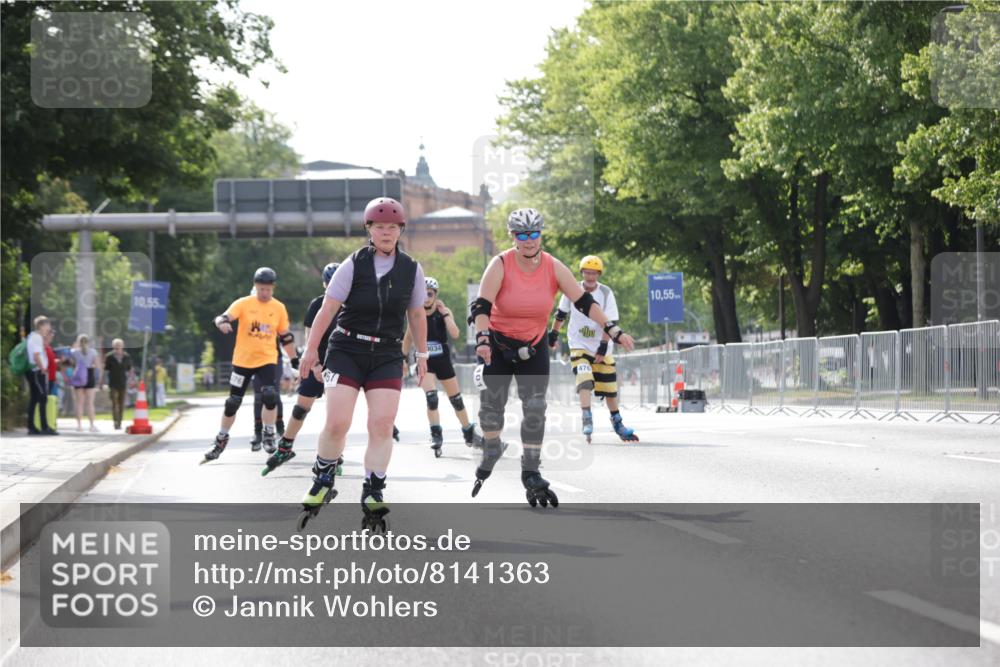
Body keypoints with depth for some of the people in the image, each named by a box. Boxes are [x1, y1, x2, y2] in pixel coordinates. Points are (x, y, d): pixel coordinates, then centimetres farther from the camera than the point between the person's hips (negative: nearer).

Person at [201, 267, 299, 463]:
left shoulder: (279, 308, 3)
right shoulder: (243, 304, -5)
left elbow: (285, 337, 12)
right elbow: (224, 317, -19)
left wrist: (295, 361, 12)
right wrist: (222, 322, -43)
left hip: (267, 360, 1)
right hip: (243, 360, -1)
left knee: (270, 395, -22)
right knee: (232, 402, 5)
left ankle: (269, 436, -4)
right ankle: (220, 441, 22)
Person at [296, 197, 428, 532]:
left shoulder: (411, 269, 2)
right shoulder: (354, 265, -6)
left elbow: (417, 315, 14)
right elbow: (327, 309, -5)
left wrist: (422, 355, 18)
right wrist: (311, 351, -6)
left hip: (387, 357, 2)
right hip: (346, 351, -2)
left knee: (382, 425, -11)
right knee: (337, 423, -12)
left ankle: (372, 494, -3)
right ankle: (323, 481, 12)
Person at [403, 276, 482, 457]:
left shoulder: (444, 312, -6)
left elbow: (455, 334, -21)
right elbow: (407, 339, 10)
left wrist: (444, 313, -24)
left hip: (443, 361, 1)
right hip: (425, 362, -1)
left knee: (456, 399, 11)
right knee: (431, 397, -21)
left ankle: (468, 432, 30)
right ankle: (436, 435, -15)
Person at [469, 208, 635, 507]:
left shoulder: (554, 268, -10)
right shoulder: (500, 265, -17)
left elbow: (584, 302, -9)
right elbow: (481, 306, -23)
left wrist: (613, 330, -17)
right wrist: (482, 339, -38)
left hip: (534, 347, 2)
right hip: (497, 345, -1)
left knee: (536, 409, -7)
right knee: (491, 403, 0)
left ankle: (531, 474, 0)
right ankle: (492, 449, 31)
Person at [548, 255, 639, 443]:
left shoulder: (606, 293, -9)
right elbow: (561, 314, 11)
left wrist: (603, 347, -20)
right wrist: (553, 334, 17)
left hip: (601, 347, 1)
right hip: (579, 345, -1)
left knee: (609, 388, 8)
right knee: (585, 380, -23)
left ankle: (617, 424, 25)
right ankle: (587, 422, -28)